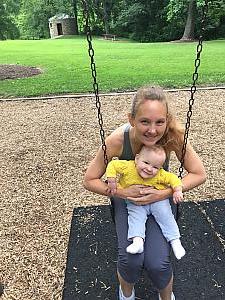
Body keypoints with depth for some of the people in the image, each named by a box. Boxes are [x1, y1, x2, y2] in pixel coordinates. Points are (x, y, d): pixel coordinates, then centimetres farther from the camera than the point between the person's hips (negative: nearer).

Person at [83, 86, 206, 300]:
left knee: (158, 263, -16)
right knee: (130, 259, -18)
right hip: (127, 196, 0)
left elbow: (199, 174, -15)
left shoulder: (173, 135, -27)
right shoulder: (117, 140, -29)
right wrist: (122, 192, -30)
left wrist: (164, 193, -27)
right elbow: (89, 180, -16)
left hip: (160, 196, 1)